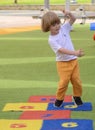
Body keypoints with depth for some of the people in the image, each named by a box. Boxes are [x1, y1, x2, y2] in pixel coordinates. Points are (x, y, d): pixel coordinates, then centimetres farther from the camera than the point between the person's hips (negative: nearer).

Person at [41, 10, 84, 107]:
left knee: (76, 80, 5)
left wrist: (69, 14, -17)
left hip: (73, 60, 5)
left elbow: (73, 19, 6)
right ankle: (59, 98, 12)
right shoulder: (51, 40, -16)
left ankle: (77, 96, 27)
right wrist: (75, 53, -38)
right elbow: (62, 50, -27)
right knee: (64, 81, -9)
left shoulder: (64, 28, 1)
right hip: (63, 63, -5)